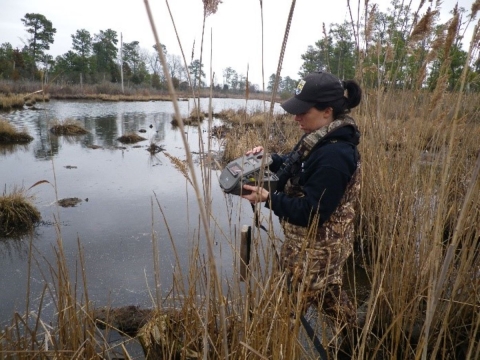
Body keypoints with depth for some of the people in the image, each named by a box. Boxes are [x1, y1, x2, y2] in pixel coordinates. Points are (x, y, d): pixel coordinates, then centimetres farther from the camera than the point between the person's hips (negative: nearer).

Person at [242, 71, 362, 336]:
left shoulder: (334, 156, -31)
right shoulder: (321, 139, -1)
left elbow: (311, 213, -28)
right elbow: (297, 167, 16)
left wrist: (267, 198, -26)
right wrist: (268, 159, 0)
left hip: (315, 250, -10)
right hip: (310, 243, 10)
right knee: (328, 297, 32)